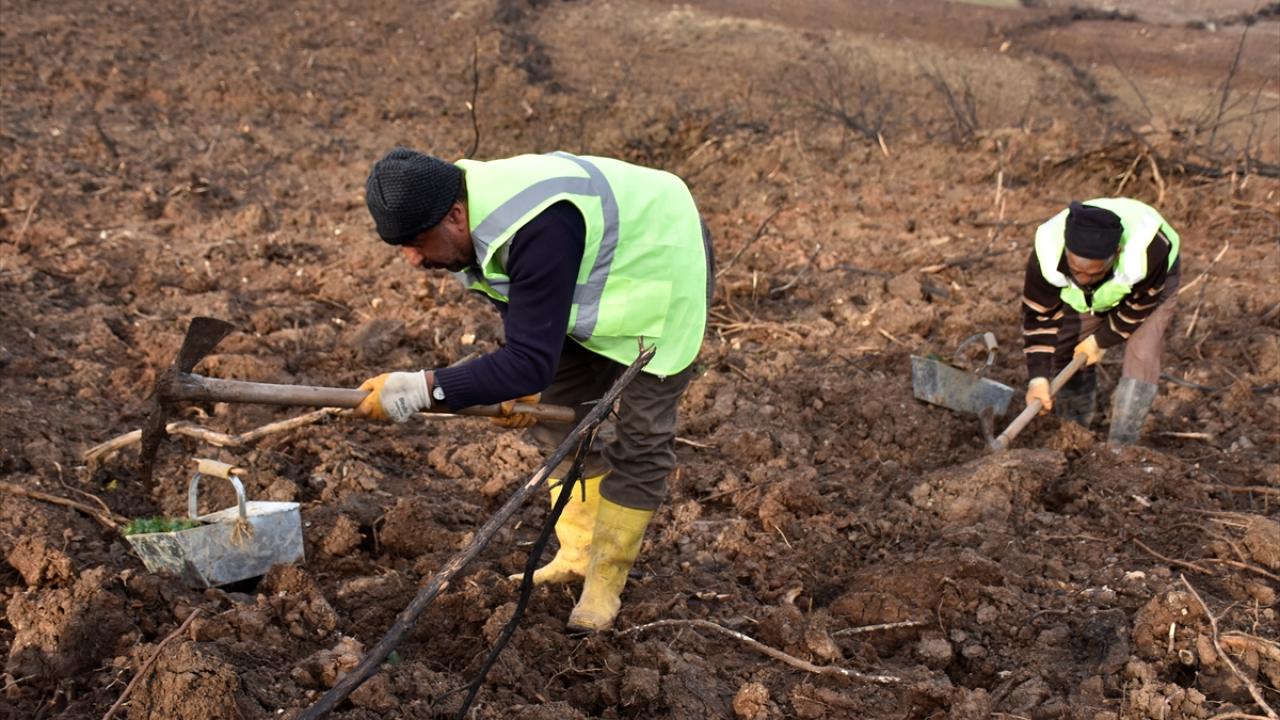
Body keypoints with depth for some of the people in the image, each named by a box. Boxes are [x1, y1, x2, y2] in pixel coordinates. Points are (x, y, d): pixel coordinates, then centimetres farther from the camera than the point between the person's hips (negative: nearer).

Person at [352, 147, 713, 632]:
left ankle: (606, 579, 6)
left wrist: (420, 390, -46)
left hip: (664, 263, -9)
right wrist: (522, 384, -12)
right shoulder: (469, 221, -14)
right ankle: (578, 555, 21)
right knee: (561, 415, 9)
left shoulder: (538, 231, -43)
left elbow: (532, 358, -43)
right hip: (596, 274, 9)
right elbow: (524, 312, 3)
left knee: (640, 436, -7)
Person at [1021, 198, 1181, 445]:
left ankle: (1119, 449, -10)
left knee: (1141, 357, -17)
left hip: (1150, 286, -2)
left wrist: (1101, 341, -18)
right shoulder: (1047, 255, -39)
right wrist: (1038, 377, -30)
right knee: (1066, 355, -2)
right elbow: (1039, 317, -26)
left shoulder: (1149, 251, -46)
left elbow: (1138, 306, -25)